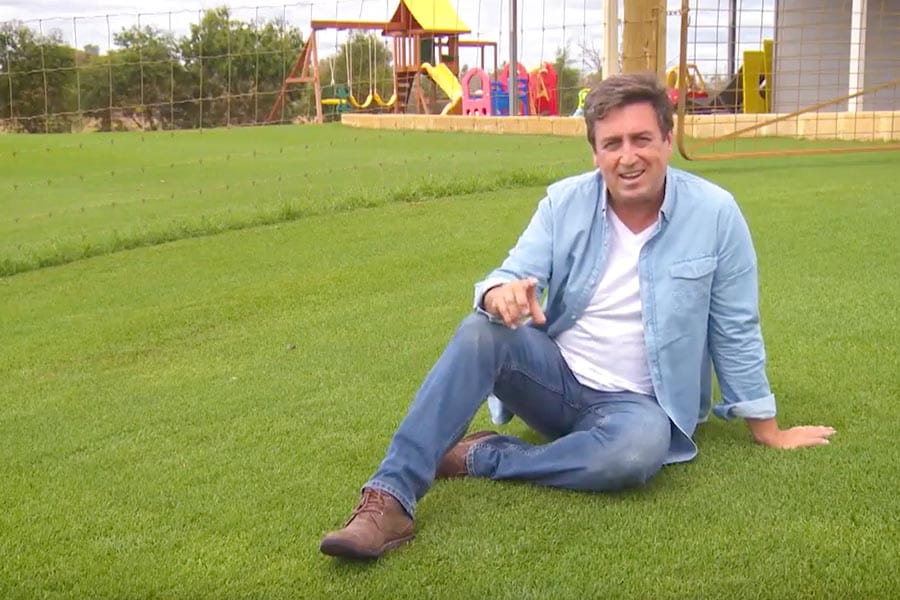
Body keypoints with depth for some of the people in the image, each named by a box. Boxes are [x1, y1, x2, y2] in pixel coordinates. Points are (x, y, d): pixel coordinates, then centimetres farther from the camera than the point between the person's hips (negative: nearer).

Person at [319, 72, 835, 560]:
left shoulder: (714, 213, -10)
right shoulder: (565, 202, -4)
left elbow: (736, 331, -3)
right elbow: (513, 274, -9)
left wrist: (767, 430, 5)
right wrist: (501, 294, -36)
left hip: (634, 402, -2)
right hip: (556, 377, 2)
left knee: (640, 449, -37)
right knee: (481, 332, -27)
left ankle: (481, 456, -19)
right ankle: (391, 498, -32)